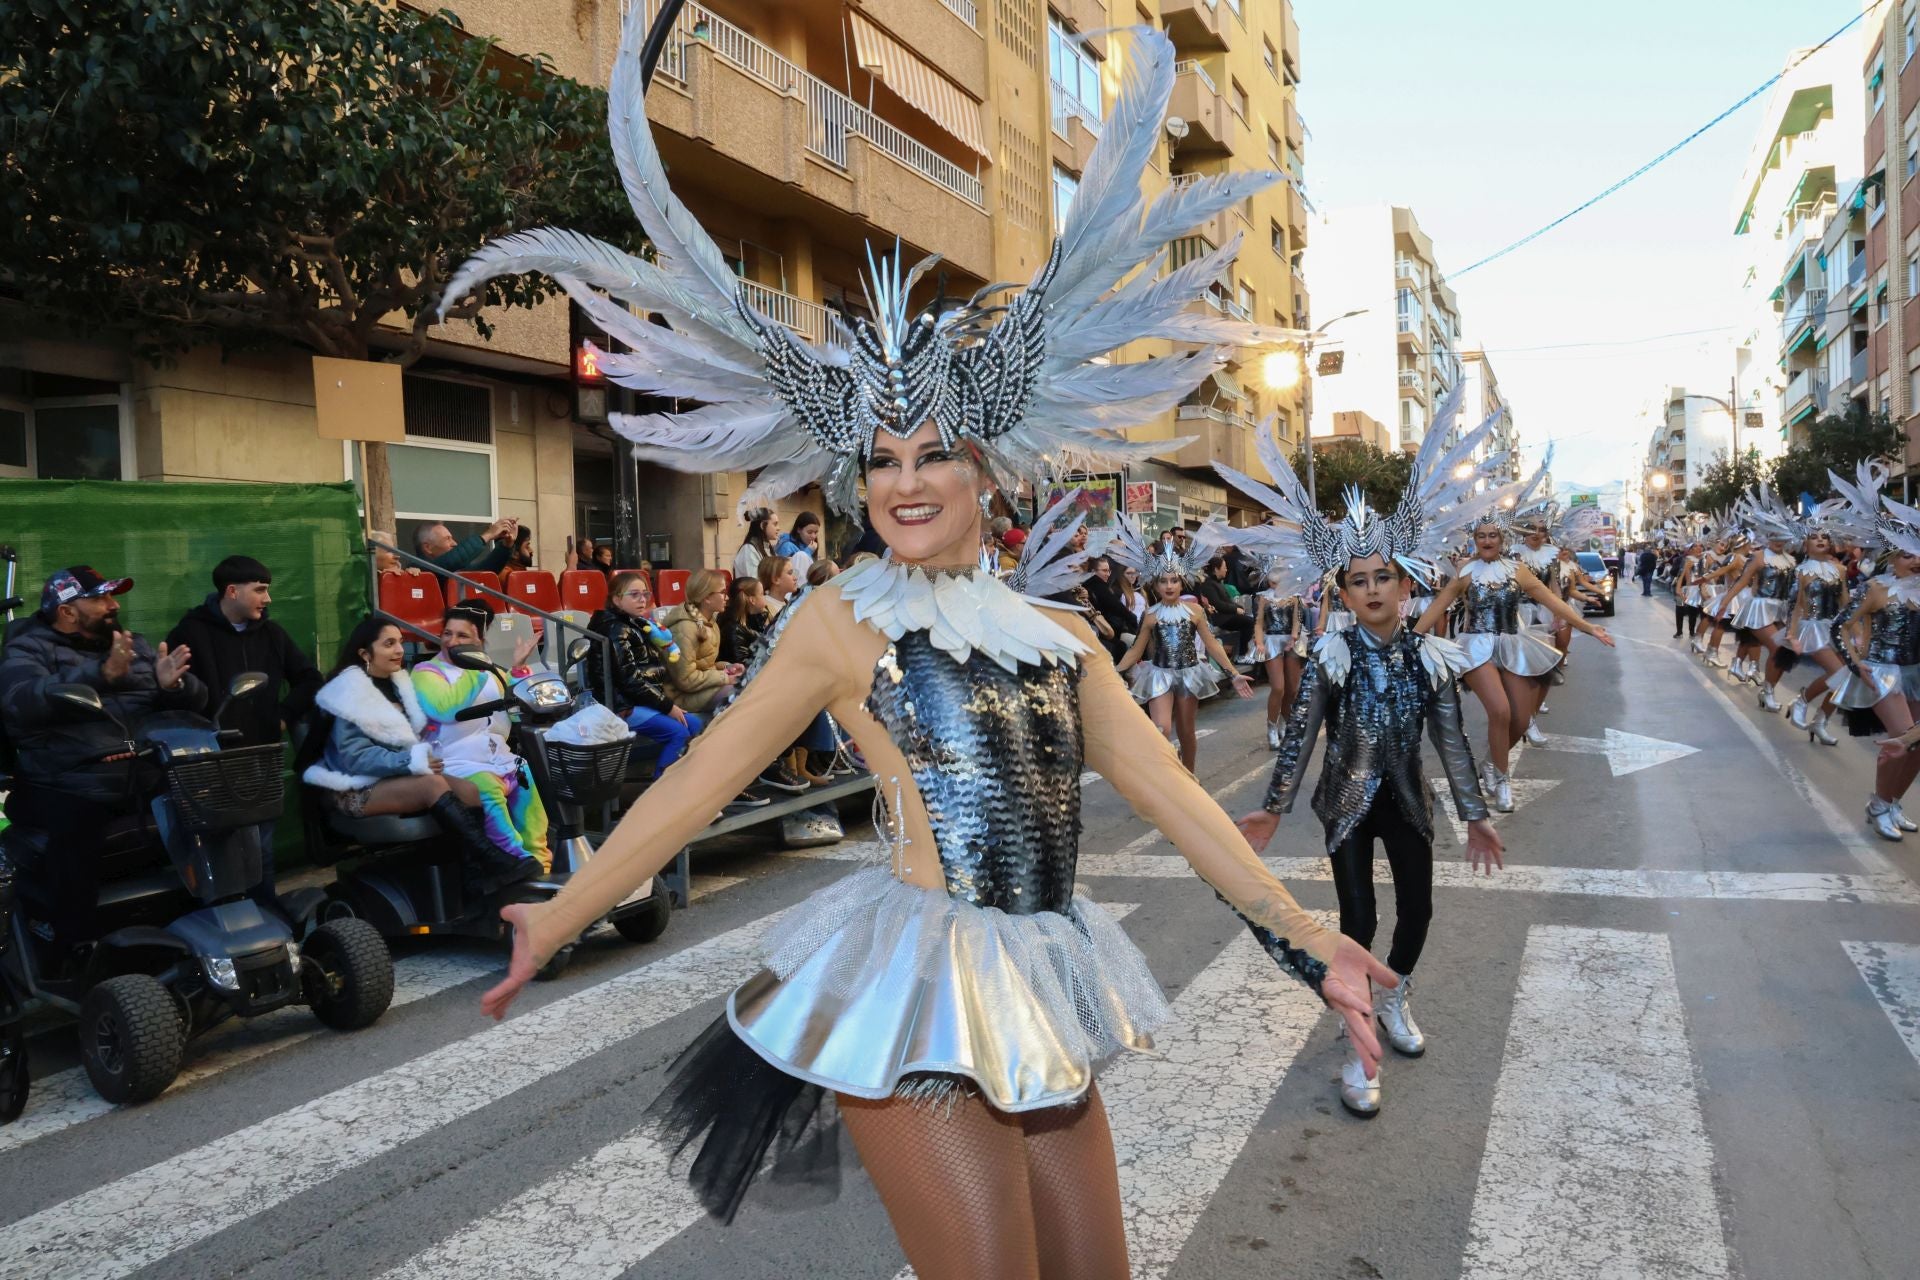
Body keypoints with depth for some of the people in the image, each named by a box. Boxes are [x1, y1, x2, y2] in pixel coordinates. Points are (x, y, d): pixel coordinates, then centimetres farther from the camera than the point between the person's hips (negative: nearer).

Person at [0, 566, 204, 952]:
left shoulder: (136, 646, 23)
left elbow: (196, 700, 14)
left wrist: (173, 684, -11)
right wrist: (100, 674, -29)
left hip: (150, 780, 5)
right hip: (70, 788, -4)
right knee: (74, 834, -35)